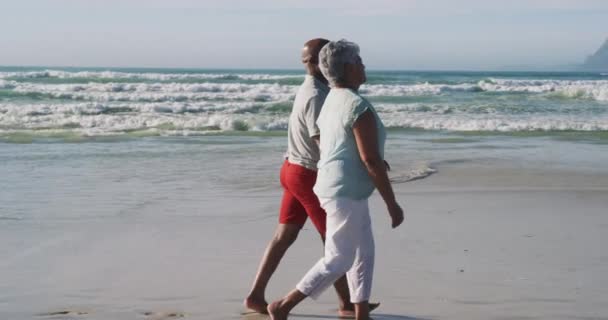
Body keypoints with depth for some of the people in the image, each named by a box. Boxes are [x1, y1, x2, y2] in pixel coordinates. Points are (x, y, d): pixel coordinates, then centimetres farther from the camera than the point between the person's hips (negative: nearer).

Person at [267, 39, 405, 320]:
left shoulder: (332, 100, 11)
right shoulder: (358, 106, -19)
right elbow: (371, 160, -21)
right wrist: (392, 203, -15)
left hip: (346, 191, 10)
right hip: (346, 192, -10)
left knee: (363, 254, 14)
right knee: (337, 261, -3)